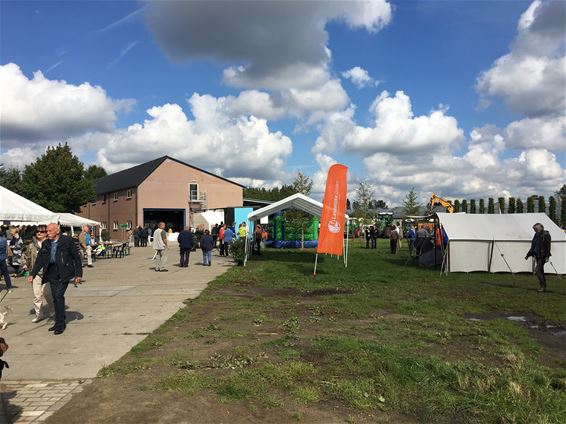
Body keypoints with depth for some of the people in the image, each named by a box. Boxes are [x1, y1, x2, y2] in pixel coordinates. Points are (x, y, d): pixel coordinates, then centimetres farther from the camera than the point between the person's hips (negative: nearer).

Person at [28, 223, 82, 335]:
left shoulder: (67, 241, -7)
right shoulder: (45, 244, 9)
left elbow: (76, 258, -4)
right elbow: (39, 260, 12)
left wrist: (78, 274, -5)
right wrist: (32, 274, 3)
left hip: (64, 273, -6)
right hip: (52, 274, 6)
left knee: (59, 295, -15)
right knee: (55, 298, 9)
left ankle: (60, 323, -5)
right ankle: (59, 323, 21)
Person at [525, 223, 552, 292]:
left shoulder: (546, 235, -10)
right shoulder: (536, 235, 14)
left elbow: (548, 247, -15)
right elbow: (533, 247, 20)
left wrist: (547, 257, -20)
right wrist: (528, 255, 20)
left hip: (542, 256, -8)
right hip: (537, 256, 8)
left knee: (537, 270, -14)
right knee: (541, 271, 11)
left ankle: (542, 286, -8)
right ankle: (544, 287, 18)